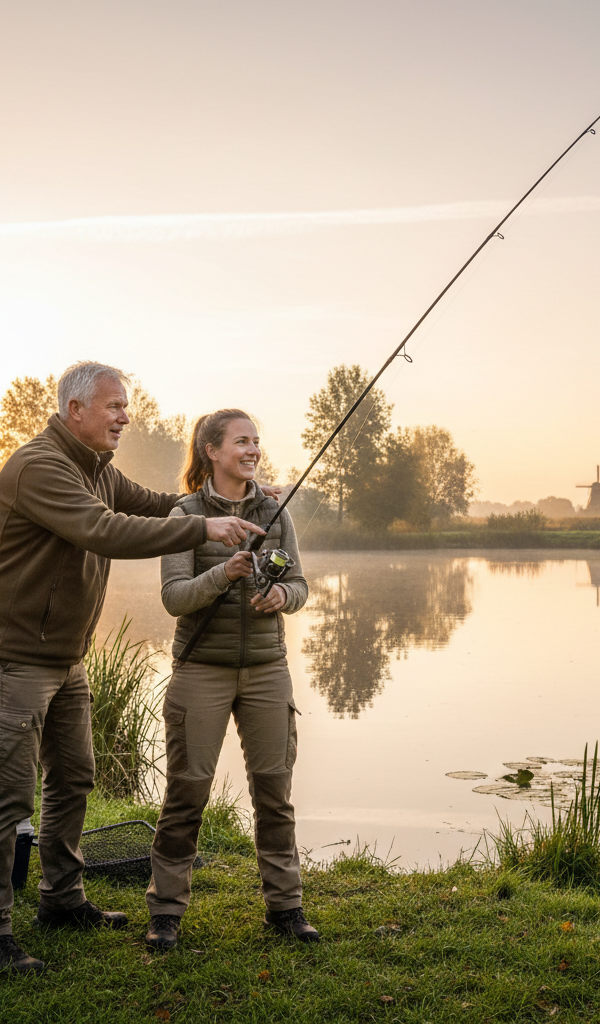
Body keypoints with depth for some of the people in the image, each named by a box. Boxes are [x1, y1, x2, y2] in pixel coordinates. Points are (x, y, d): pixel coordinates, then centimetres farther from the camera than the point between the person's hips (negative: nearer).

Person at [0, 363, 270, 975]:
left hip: (66, 658, 10)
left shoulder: (97, 468, 10)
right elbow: (104, 532, -34)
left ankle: (62, 899, 33)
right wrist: (203, 529, -35)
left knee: (72, 779, 18)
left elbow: (148, 505, 21)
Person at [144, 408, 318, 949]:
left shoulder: (275, 511, 6)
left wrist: (281, 595, -15)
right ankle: (166, 909, 17)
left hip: (266, 667, 3)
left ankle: (285, 904, 20)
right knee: (188, 788, 1)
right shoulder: (186, 514, -4)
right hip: (202, 667, -3)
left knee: (274, 788, 6)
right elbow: (175, 597, -11)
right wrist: (223, 575, -28)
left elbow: (300, 586, 7)